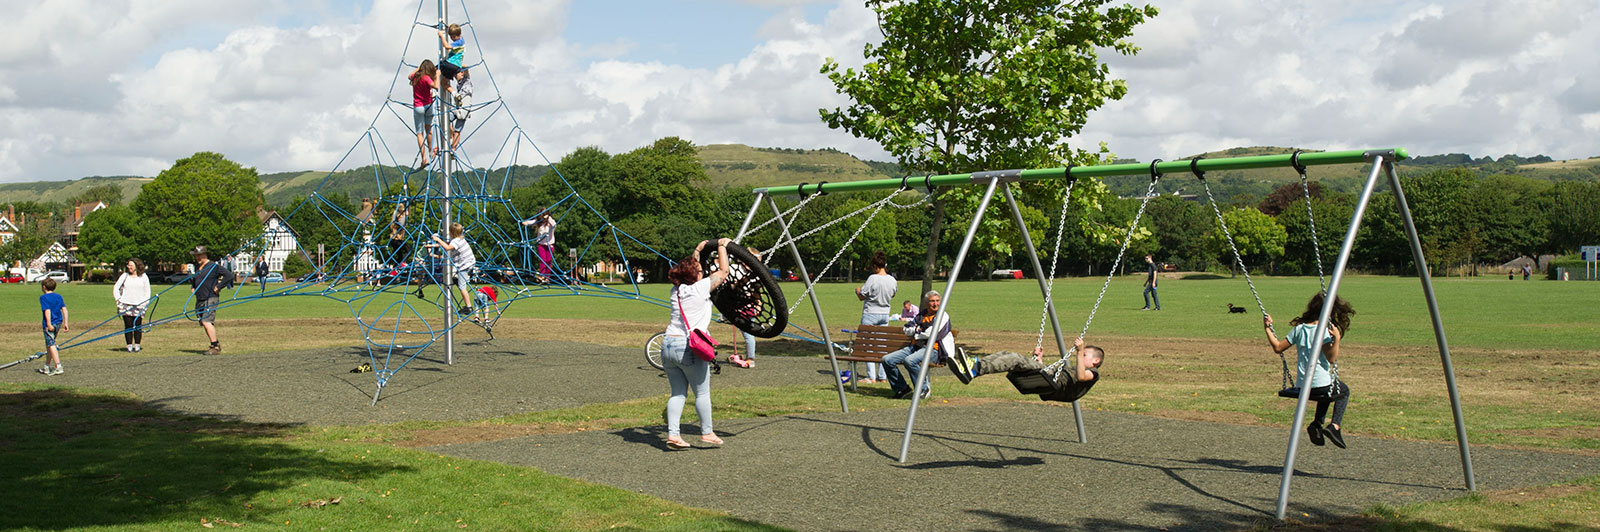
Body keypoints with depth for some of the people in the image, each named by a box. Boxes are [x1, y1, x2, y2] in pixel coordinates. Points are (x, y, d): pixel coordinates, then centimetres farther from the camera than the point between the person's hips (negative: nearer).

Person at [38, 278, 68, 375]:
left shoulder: (43, 297, -7)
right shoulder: (59, 296, 11)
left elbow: (47, 310, -17)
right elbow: (64, 309, 4)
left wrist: (49, 324, -20)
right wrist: (65, 323, 4)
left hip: (49, 324, -7)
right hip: (58, 323, 7)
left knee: (51, 345, -7)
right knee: (50, 345, 18)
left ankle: (59, 367, -17)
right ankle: (46, 367, 27)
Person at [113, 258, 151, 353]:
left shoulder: (144, 277, 6)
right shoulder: (125, 276, 7)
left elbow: (147, 291, 10)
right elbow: (116, 288, 11)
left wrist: (145, 304, 3)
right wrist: (118, 300, 2)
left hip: (139, 305, -1)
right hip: (126, 305, 1)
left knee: (138, 326, -2)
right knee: (128, 326, -1)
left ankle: (137, 346, 7)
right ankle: (129, 346, 4)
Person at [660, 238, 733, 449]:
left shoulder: (676, 290, 12)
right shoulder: (700, 288, -6)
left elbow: (687, 269, 34)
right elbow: (723, 271, 4)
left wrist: (697, 251, 37)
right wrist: (721, 246, 14)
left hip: (668, 345, 6)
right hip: (689, 347, -6)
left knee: (678, 393, 10)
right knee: (702, 392, 7)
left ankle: (672, 433, 1)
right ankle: (707, 433, 14)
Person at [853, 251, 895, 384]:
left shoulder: (872, 279, -17)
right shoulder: (892, 280, 0)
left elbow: (861, 296, -11)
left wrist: (858, 289, 10)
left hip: (870, 314, -6)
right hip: (885, 314, 6)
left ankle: (871, 377, -5)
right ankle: (882, 376, 12)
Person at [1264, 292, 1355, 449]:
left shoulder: (1298, 329, 5)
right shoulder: (1324, 331, -11)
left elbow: (1278, 347, 8)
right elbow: (1332, 358, -19)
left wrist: (1268, 329, 14)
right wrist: (1336, 339, -26)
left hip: (1302, 386, 5)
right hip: (1321, 384, -5)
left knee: (1328, 391, 37)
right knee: (1344, 390, 28)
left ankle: (1317, 423, 17)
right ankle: (1335, 425, 7)